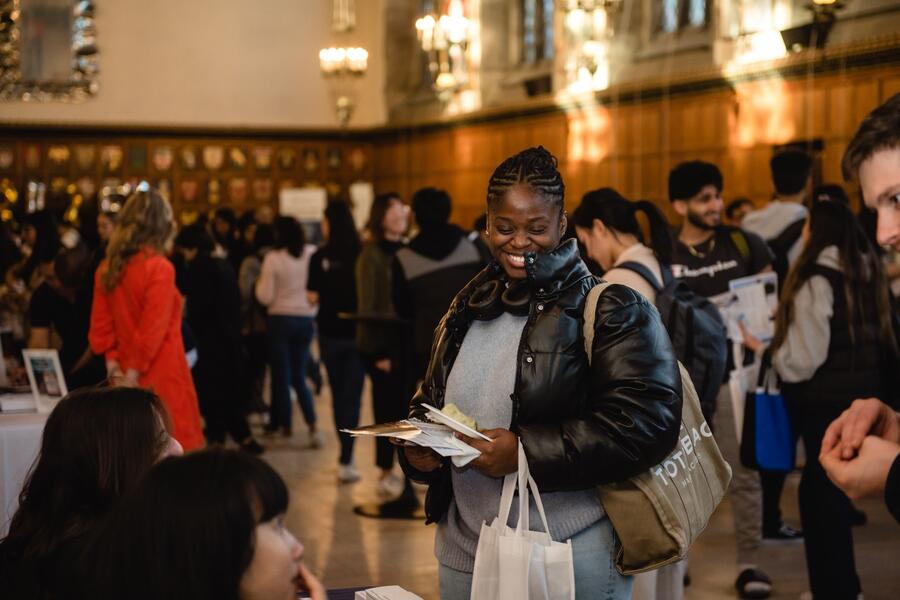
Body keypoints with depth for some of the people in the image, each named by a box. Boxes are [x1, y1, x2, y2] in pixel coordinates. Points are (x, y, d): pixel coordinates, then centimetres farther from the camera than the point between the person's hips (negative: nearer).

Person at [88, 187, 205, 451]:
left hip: (128, 378, 7)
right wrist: (134, 374, -11)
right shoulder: (159, 268, -14)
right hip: (162, 378, -7)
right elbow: (153, 331, -17)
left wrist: (114, 367, 6)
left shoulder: (107, 268, 5)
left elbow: (100, 326, 7)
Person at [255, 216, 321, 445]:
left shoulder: (273, 258, -12)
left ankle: (285, 424, 16)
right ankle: (312, 424, -4)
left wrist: (259, 283, 7)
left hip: (281, 319, -3)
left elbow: (265, 297, -11)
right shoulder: (313, 254, -4)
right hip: (306, 320, 3)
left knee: (281, 376, 10)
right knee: (299, 377, 11)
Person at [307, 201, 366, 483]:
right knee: (352, 396, 1)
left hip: (330, 333, 1)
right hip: (357, 333, -1)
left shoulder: (320, 258, -9)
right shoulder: (361, 255, -9)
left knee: (338, 393, 16)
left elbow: (313, 297, -7)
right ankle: (345, 460, -8)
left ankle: (346, 454, 26)